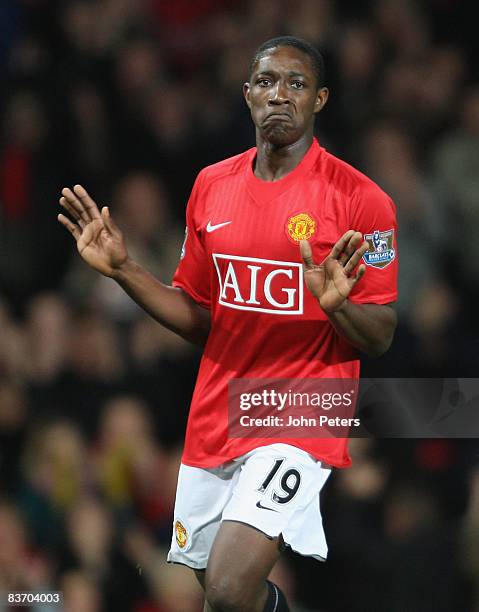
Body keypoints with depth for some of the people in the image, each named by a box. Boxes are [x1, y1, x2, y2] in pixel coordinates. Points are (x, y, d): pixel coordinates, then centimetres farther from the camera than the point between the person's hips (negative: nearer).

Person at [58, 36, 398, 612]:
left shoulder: (360, 199, -8)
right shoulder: (211, 186, 8)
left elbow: (380, 340, -6)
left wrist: (338, 304, -26)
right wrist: (123, 270, 2)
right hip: (215, 415, 6)